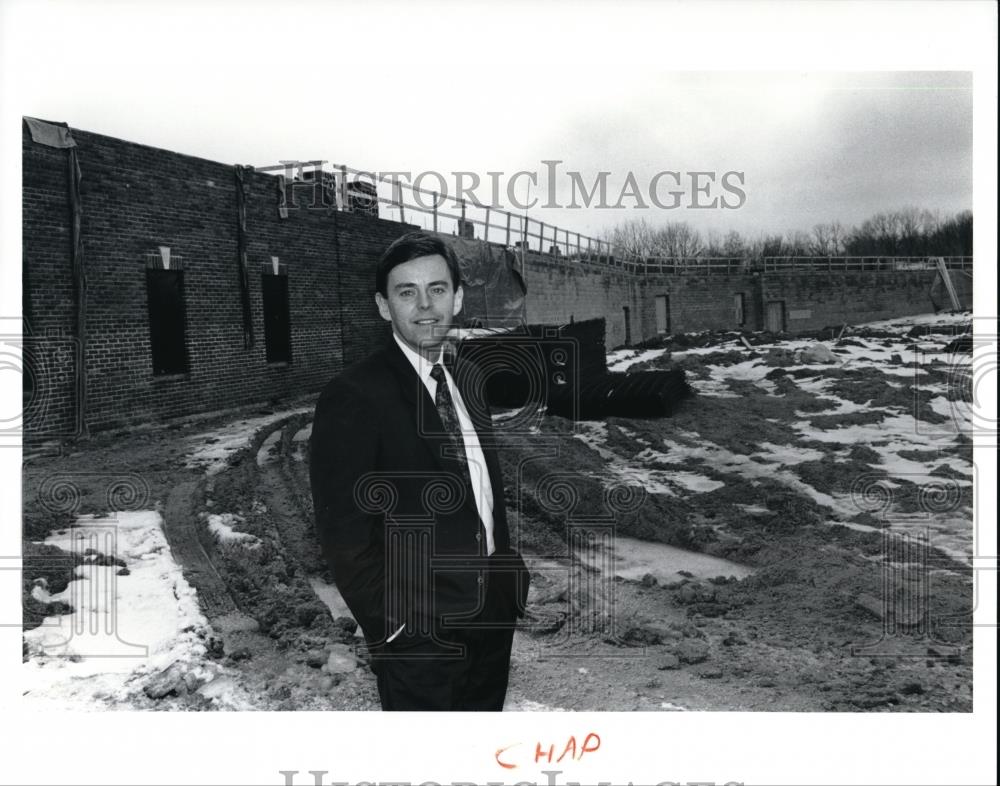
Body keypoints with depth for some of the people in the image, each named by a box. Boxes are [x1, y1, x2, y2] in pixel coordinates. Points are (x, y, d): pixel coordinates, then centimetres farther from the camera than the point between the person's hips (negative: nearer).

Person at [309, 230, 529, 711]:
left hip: (493, 610, 7)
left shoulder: (467, 377, 5)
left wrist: (508, 569, 7)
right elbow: (344, 534, -17)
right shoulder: (353, 397, -17)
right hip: (418, 630, -7)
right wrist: (391, 625, -14)